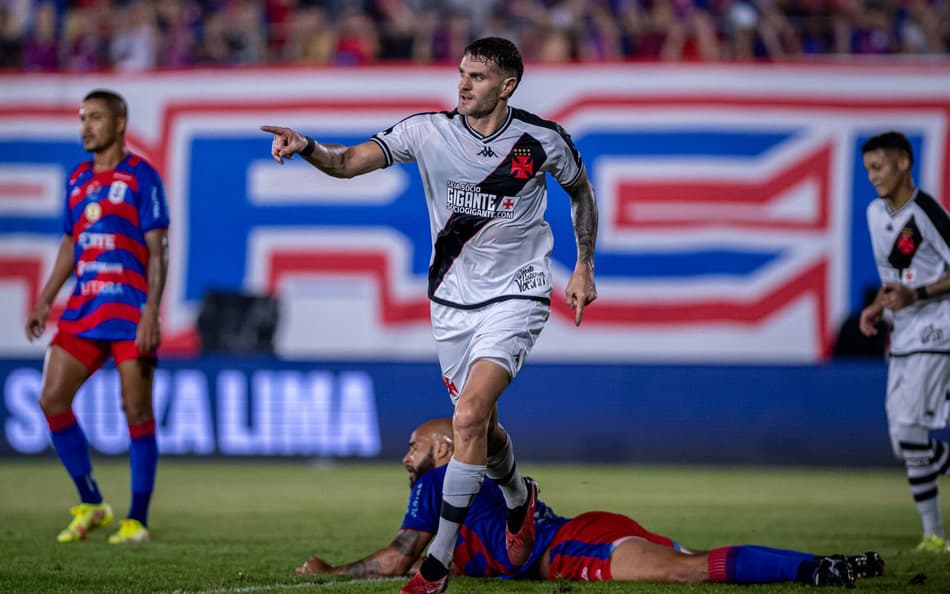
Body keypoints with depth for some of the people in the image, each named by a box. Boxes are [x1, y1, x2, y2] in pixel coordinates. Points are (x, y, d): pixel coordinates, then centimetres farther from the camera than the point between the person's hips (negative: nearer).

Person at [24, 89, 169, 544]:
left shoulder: (141, 177, -5)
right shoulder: (77, 180, 15)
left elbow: (157, 250, -9)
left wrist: (151, 313, -18)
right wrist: (45, 302, 15)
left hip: (130, 310, -7)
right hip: (83, 309, 7)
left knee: (137, 412, -5)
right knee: (52, 399, -2)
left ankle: (137, 520, 3)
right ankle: (90, 505, 9)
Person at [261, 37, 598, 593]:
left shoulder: (544, 140, -9)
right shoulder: (428, 130, -9)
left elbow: (581, 190, 10)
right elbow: (351, 161, -19)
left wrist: (584, 268, 8)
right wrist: (306, 146, -39)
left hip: (516, 297, -3)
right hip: (452, 301, 3)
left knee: (469, 415, -20)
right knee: (481, 426, 14)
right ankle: (520, 498, 49)